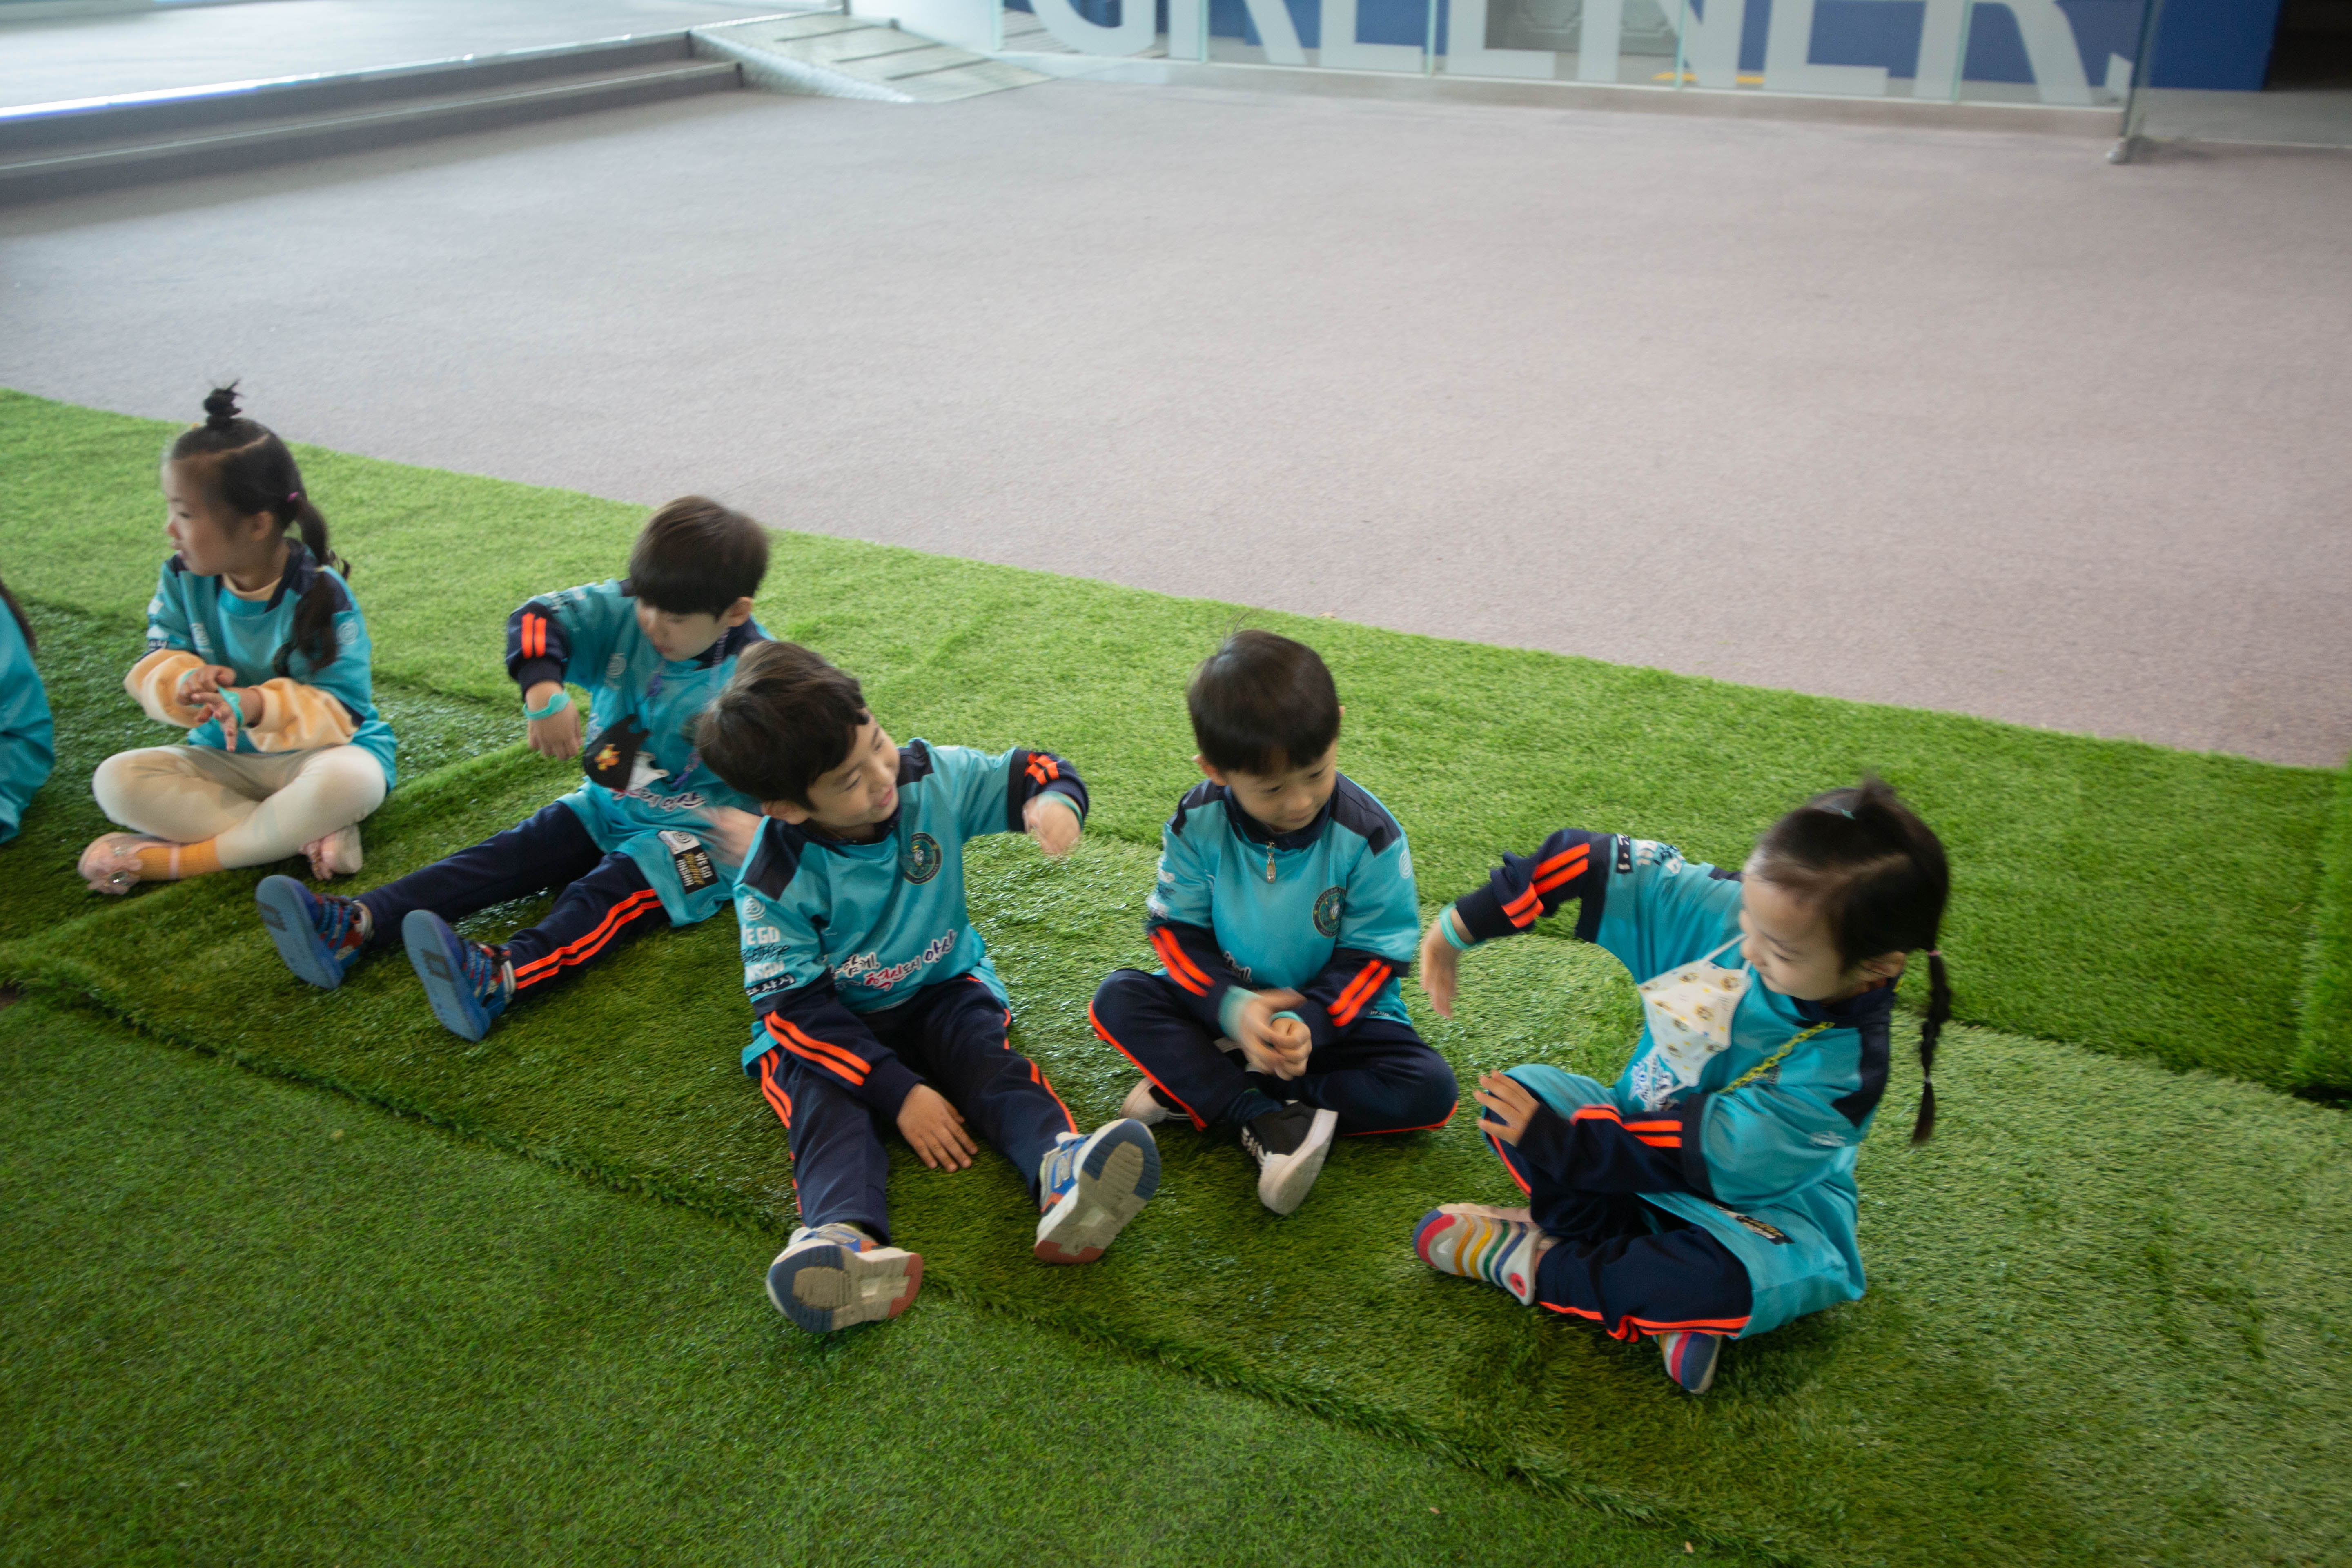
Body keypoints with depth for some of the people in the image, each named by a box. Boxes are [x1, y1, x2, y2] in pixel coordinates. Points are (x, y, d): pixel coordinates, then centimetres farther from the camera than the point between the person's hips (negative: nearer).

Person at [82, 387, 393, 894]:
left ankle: (184, 857, -22)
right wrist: (184, 682, -27)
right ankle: (309, 836, -27)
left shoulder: (321, 595, -19)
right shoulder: (184, 578, -4)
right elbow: (156, 662, -2)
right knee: (116, 780, -18)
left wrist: (256, 707, -35)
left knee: (347, 781, -39)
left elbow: (342, 710, -19)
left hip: (316, 750, -6)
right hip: (225, 756, 6)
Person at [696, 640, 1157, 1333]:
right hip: (834, 1024, -2)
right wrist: (899, 1094, -26)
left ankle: (1062, 1170, -55)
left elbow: (1036, 772, -3)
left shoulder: (933, 779, -12)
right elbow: (800, 1009, -20)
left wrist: (1052, 800, -29)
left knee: (989, 1058, -27)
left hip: (943, 989, 3)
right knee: (822, 1100, -31)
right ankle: (845, 1235, -60)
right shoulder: (775, 885, -21)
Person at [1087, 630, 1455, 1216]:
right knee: (1119, 998, -22)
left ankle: (1198, 1093, -25)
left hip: (1333, 1013, -1)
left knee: (1430, 1090, -25)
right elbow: (1179, 932, -11)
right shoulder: (1198, 823, -15)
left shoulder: (1369, 836, -19)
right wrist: (1232, 1010, -30)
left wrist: (1306, 1024, -32)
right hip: (1227, 1007, 1)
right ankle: (1265, 1123, -32)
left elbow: (1367, 960, -15)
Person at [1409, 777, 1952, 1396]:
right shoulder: (1722, 911, -19)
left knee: (1738, 1280, -39)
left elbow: (1696, 1157, -27)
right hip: (1640, 1136, 6)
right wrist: (1463, 924, -11)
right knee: (1523, 1091, -13)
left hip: (1752, 1205, -5)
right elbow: (1598, 864, -11)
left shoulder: (1840, 1067, -29)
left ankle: (1538, 1264, -16)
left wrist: (1554, 1141, -26)